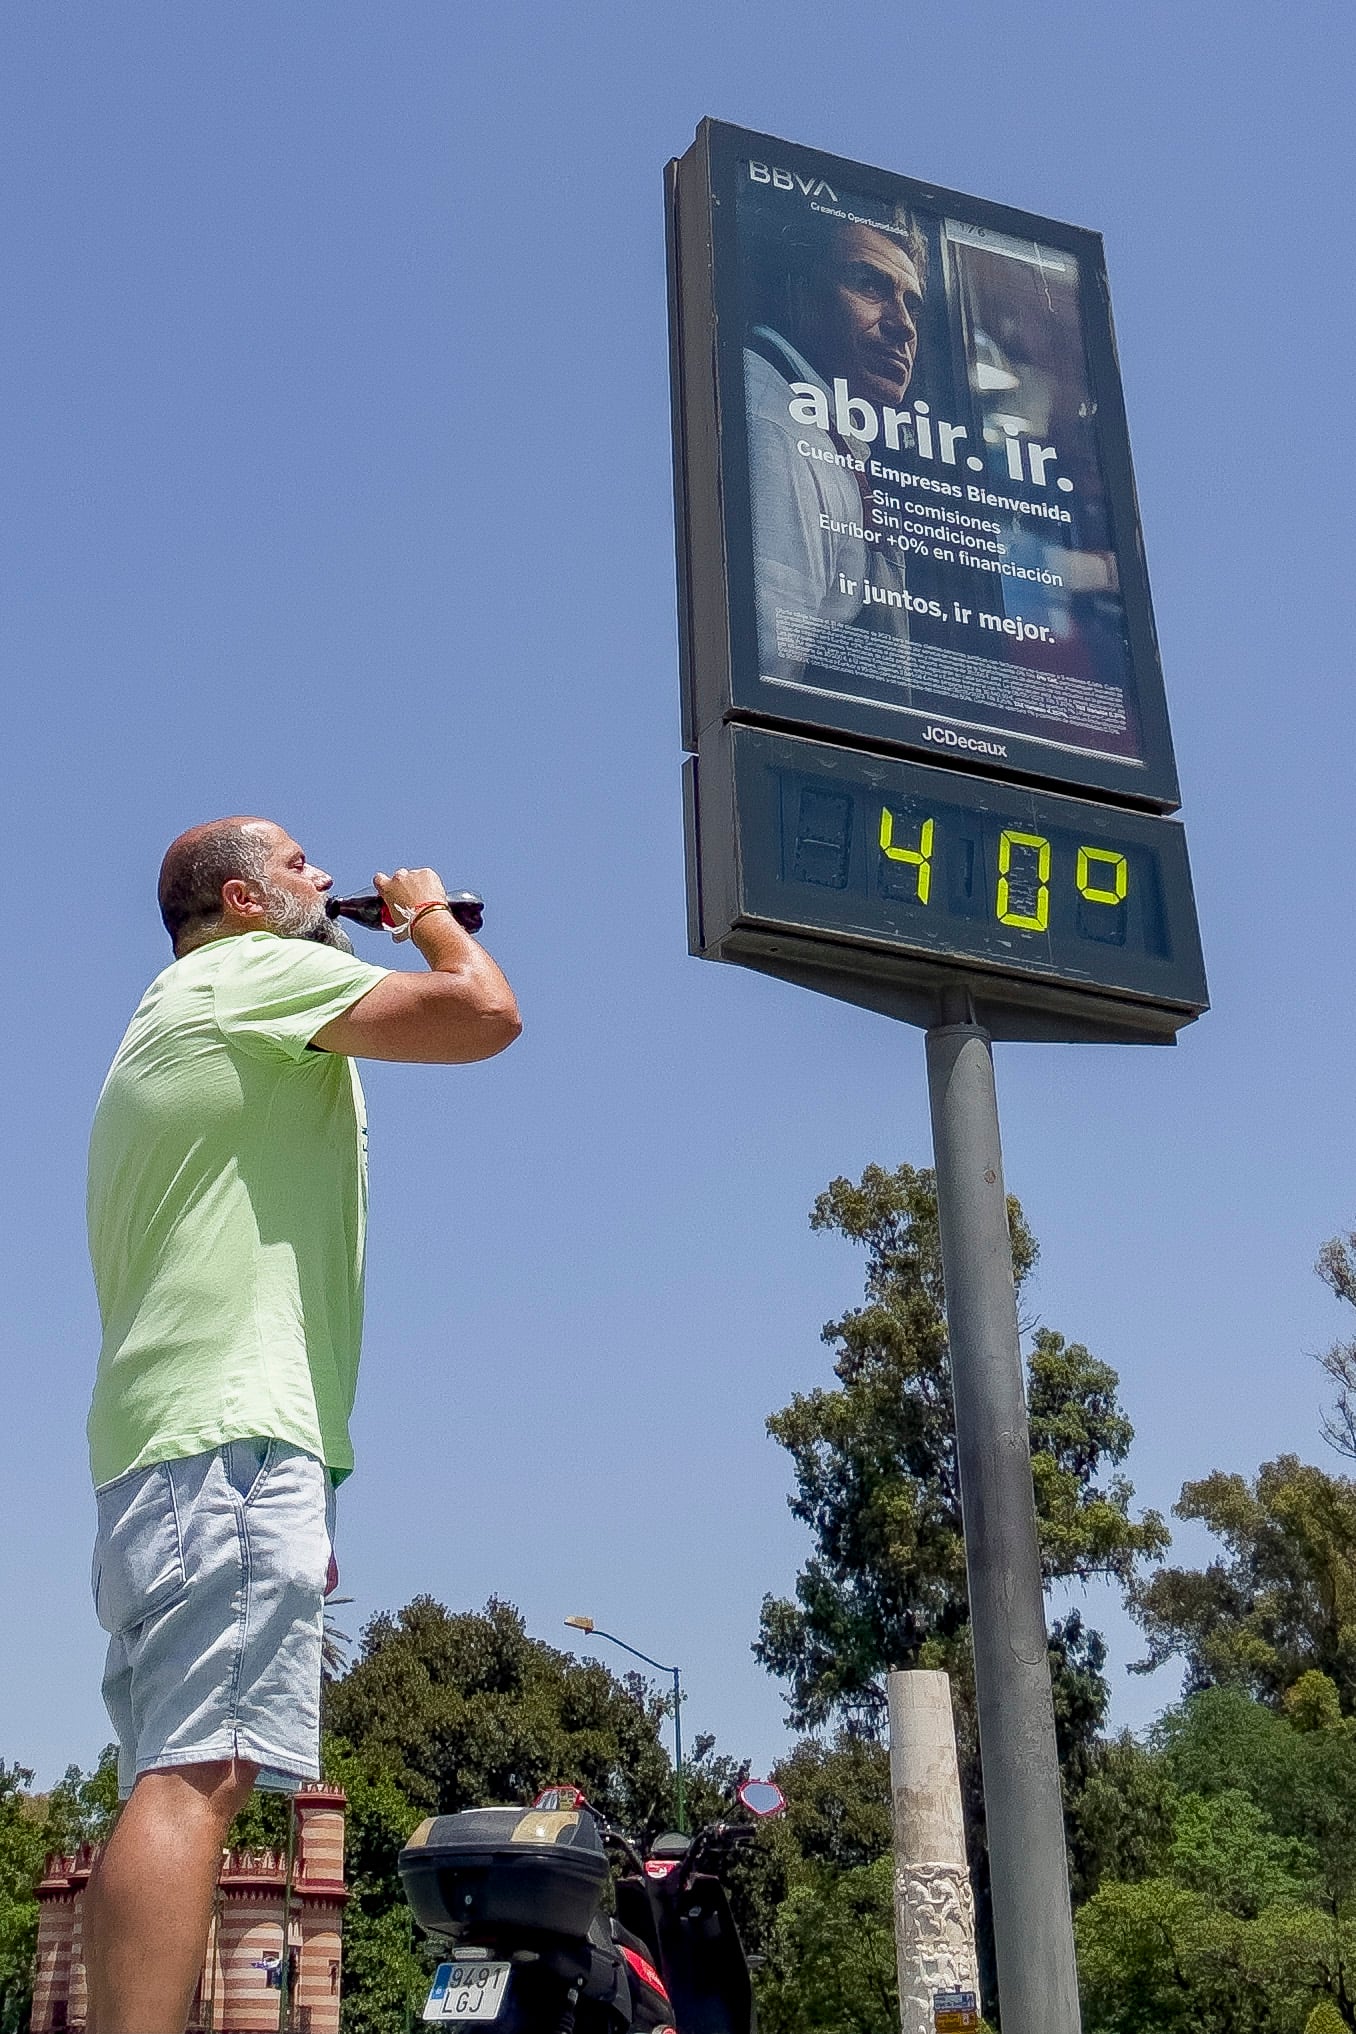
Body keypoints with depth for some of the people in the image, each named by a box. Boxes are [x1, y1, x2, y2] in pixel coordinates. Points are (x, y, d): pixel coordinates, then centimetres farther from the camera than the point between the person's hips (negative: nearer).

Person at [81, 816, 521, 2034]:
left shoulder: (177, 1018, 29)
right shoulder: (258, 970, 0)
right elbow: (487, 1014, -9)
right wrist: (430, 915, 11)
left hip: (160, 1447, 10)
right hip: (234, 1429, -10)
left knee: (178, 1782, 5)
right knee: (199, 1774, -19)